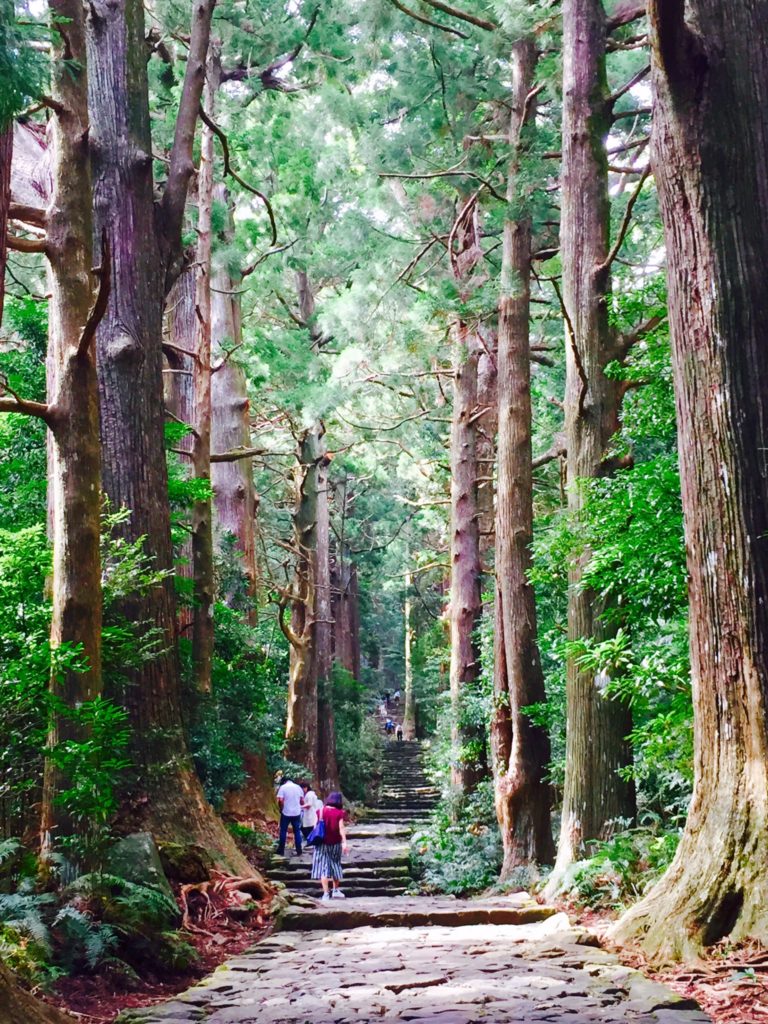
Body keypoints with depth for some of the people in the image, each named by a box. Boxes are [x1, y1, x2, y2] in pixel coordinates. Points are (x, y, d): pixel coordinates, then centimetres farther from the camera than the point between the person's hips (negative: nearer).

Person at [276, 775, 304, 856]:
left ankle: (281, 851, 13)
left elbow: (280, 800, -15)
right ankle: (299, 851, 8)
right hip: (297, 813, 3)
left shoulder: (283, 787, -6)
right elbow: (302, 801, 6)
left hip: (286, 813, -3)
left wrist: (281, 808, 0)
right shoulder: (298, 787, 5)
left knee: (283, 832, 9)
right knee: (297, 832, 9)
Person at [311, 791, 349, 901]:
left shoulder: (321, 811, -3)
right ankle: (336, 890, 29)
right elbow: (341, 828, -12)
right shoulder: (339, 813, -7)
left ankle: (326, 893, -7)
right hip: (335, 843, 0)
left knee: (323, 867, 1)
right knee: (335, 865, 18)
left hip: (322, 843, 0)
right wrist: (344, 842, -14)